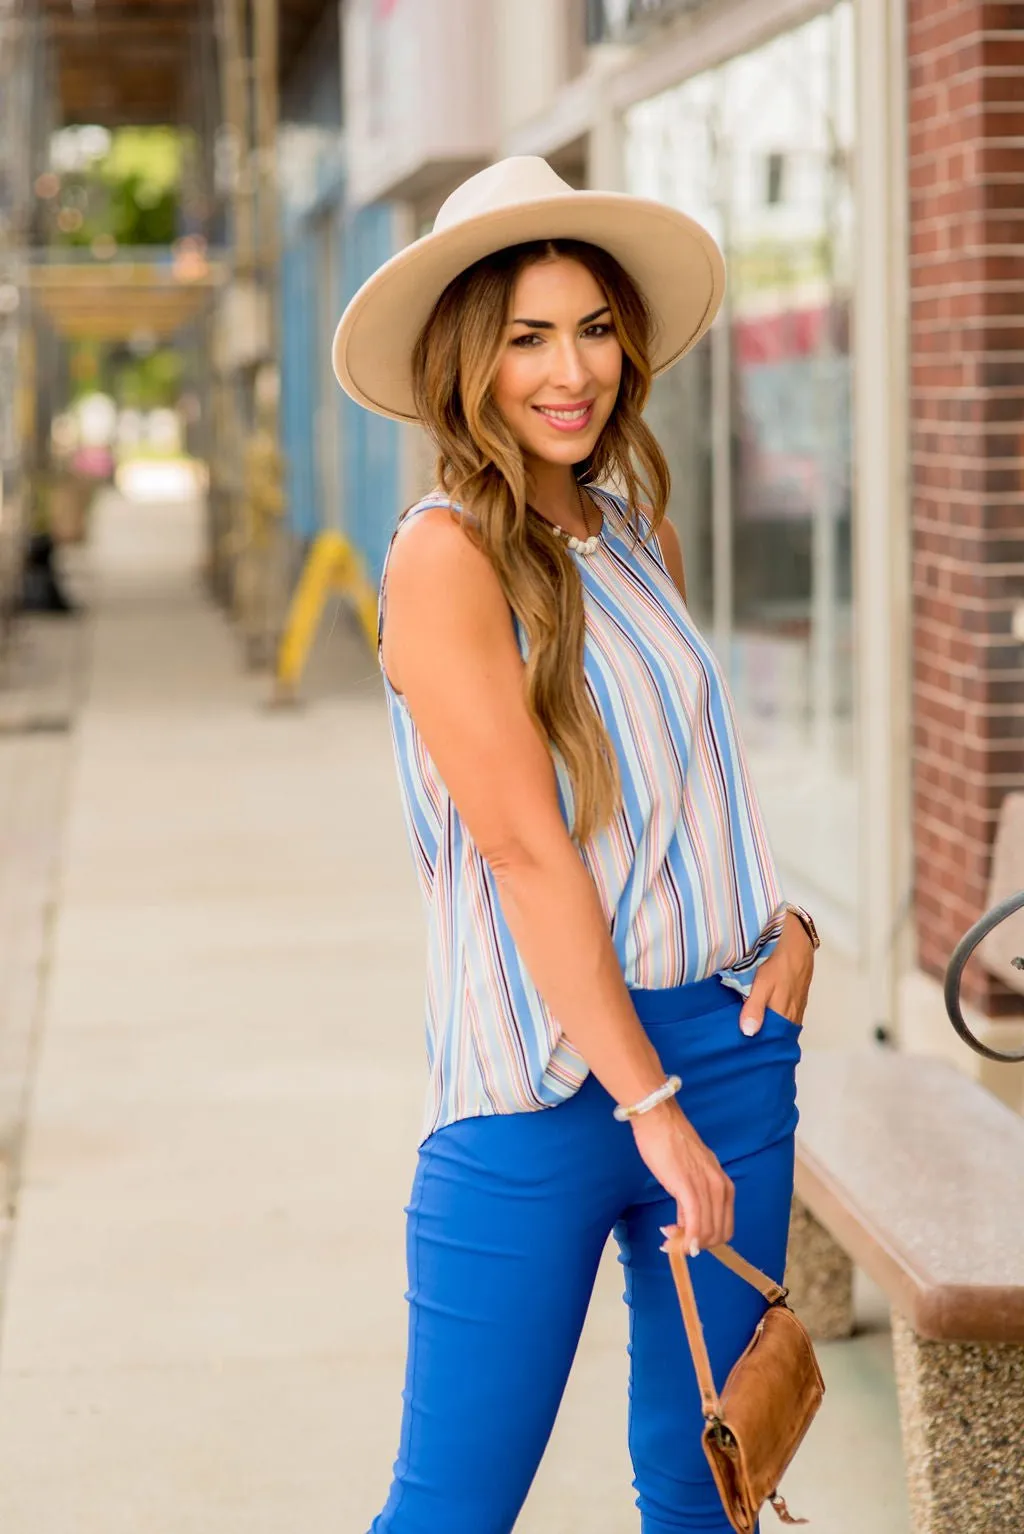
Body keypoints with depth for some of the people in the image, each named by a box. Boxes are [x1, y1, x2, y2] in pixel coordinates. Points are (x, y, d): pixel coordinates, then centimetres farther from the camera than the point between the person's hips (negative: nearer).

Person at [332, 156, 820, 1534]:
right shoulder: (446, 555, -11)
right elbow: (527, 847, -17)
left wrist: (784, 925, 3)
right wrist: (648, 1101, -18)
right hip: (546, 1083, -7)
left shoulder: (638, 529, 11)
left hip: (732, 1043, 7)